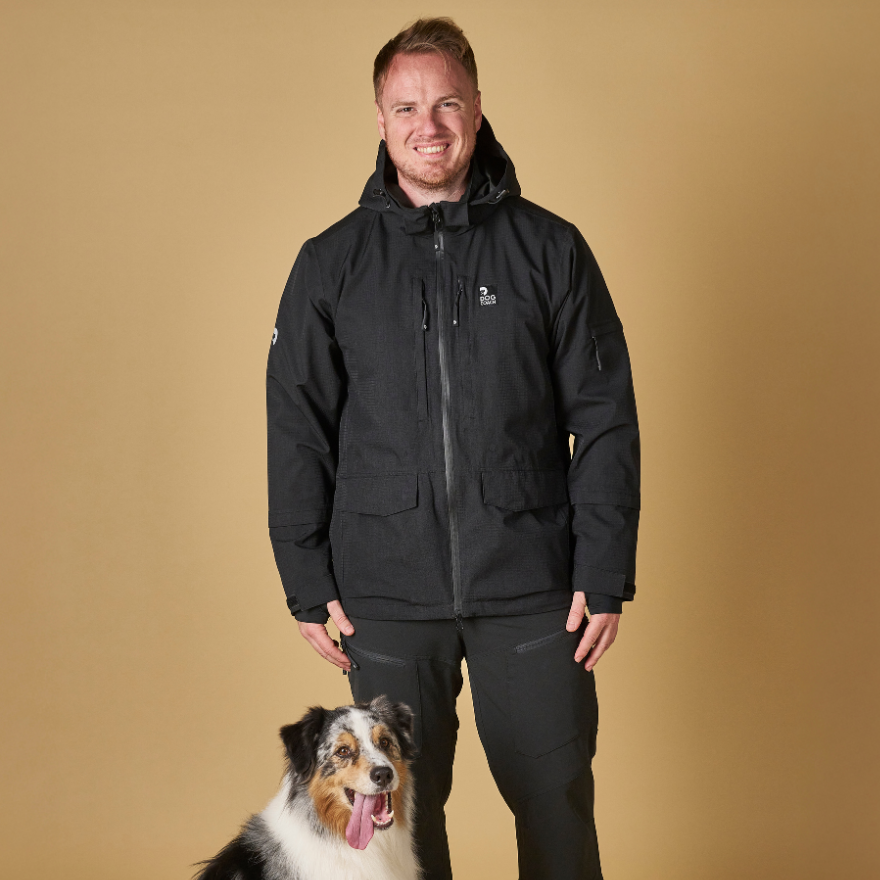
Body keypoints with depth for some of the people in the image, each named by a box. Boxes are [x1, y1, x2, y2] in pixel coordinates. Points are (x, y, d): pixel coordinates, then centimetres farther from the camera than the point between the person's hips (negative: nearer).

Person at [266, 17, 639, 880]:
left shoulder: (550, 249, 2)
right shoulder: (330, 264, 4)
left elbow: (605, 419, 2)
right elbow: (297, 434, 6)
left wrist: (604, 574, -4)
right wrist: (310, 586, 1)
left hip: (533, 591, 0)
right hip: (386, 596, 1)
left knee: (557, 803, 7)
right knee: (401, 808, 11)